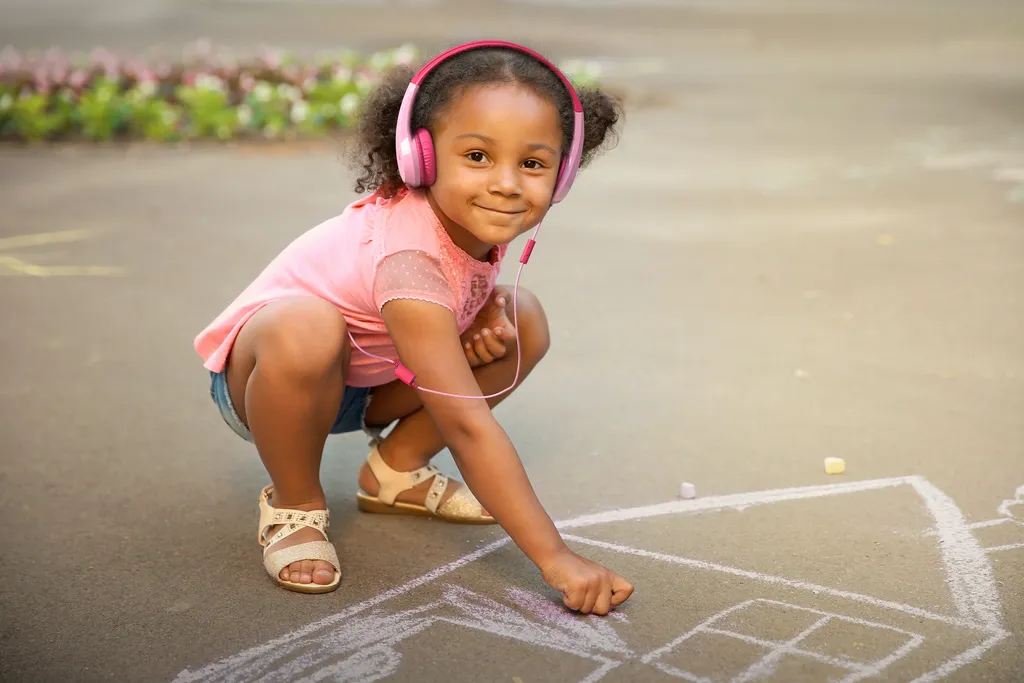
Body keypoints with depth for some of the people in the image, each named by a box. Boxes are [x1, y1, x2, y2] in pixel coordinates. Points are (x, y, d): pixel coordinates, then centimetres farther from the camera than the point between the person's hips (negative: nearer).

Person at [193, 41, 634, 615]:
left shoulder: (475, 217, -15)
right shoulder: (410, 261, -38)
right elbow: (467, 424, -40)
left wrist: (489, 310, -15)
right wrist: (555, 557, -39)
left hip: (369, 378, 7)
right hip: (256, 373, -7)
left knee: (524, 321, -4)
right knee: (304, 329, -42)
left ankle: (397, 468, 8)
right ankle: (294, 503, -12)